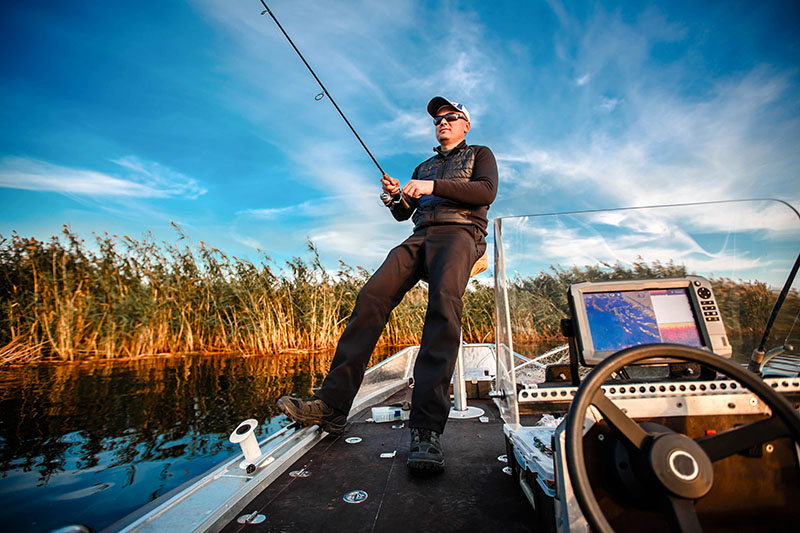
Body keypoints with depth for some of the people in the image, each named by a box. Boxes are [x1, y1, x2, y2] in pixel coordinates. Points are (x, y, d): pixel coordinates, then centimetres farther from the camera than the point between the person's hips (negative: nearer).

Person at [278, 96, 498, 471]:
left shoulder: (479, 154, 23)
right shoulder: (423, 167, 35)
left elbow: (487, 191, 0)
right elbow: (402, 214, 29)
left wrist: (432, 186, -9)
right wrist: (396, 196, 5)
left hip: (459, 232, -4)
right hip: (419, 237, 4)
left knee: (444, 302, -35)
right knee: (372, 296, -22)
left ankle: (426, 427, -36)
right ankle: (331, 405, -22)